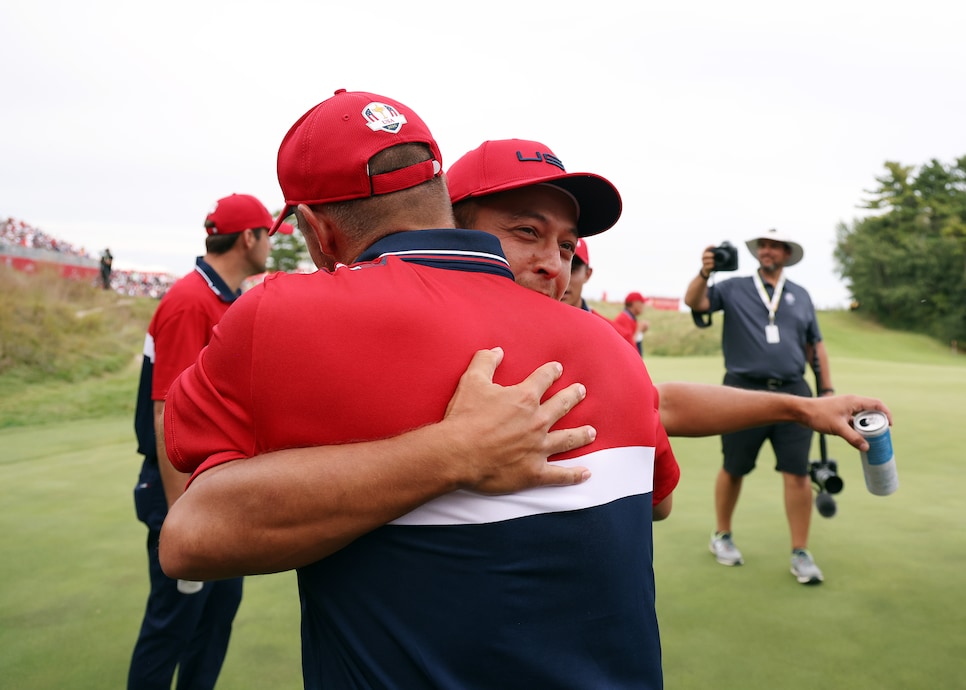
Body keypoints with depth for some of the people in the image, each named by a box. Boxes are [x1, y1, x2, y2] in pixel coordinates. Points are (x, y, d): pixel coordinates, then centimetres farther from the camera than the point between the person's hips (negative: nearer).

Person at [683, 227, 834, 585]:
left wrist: (827, 389, 13)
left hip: (793, 393, 2)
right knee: (733, 470, 8)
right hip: (744, 392, -2)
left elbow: (815, 345, 18)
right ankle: (722, 536, 27)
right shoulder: (734, 288, 6)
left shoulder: (800, 295, 15)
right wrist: (704, 273, -28)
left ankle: (800, 554, 9)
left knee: (797, 473, -3)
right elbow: (694, 301, -9)